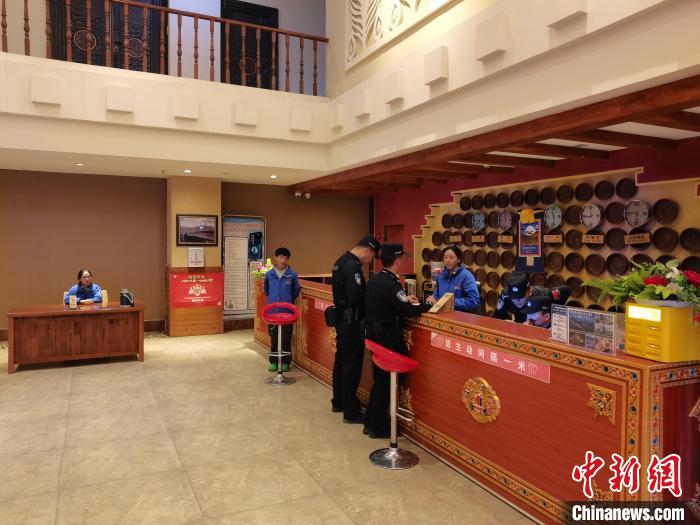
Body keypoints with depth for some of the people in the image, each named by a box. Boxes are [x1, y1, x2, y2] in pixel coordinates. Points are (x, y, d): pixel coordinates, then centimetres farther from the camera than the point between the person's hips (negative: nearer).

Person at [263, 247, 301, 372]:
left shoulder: (292, 275, -5)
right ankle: (273, 362, 20)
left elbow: (296, 291, 8)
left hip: (287, 311, -2)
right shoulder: (269, 274, 0)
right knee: (273, 337, 10)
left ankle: (285, 362, 15)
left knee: (286, 338, 4)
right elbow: (265, 289, 16)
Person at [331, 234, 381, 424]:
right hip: (351, 322, -10)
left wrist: (368, 292, 6)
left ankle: (338, 402, 32)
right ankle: (350, 412, 5)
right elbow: (356, 298, -27)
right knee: (352, 365, -3)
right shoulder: (352, 266, -21)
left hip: (341, 318, 10)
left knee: (341, 361, 19)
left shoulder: (342, 261, 11)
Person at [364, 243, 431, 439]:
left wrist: (405, 299, 14)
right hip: (388, 339, -9)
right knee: (386, 382, 3)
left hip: (375, 333, 9)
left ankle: (371, 422, 28)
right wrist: (427, 305, -8)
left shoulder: (375, 279, 7)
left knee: (379, 379, 18)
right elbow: (408, 311, -23)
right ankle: (377, 427, 13)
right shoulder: (391, 284, -21)